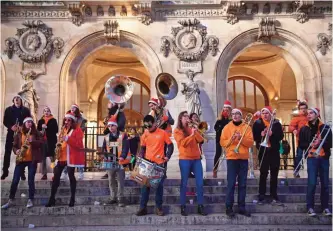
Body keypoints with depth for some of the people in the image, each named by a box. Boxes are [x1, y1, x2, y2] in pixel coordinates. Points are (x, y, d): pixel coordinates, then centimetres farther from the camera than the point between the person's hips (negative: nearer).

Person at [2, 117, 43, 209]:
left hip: (32, 160, -2)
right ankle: (11, 200, 10)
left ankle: (30, 200, 9)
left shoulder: (36, 133, 6)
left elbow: (41, 142, -7)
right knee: (15, 180, 0)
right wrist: (16, 151, -9)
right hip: (21, 159, 2)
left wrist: (32, 141, -19)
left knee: (30, 181, 0)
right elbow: (14, 145, 11)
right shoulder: (19, 134, 9)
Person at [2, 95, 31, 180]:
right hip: (11, 133, 1)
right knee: (7, 152, 1)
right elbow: (5, 121, 3)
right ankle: (5, 171, 10)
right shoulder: (8, 109, 8)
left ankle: (22, 172, 8)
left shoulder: (26, 110, 5)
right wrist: (11, 127, -14)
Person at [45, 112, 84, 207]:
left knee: (71, 176, 0)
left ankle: (72, 198, 11)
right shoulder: (63, 130, 16)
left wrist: (67, 138, -23)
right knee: (56, 175, 2)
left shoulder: (77, 130, -5)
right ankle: (52, 198, 8)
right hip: (61, 156, 6)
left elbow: (79, 145, -15)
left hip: (71, 157, -6)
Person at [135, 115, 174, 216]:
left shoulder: (163, 133, -3)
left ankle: (159, 207, 15)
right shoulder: (145, 135, 6)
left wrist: (167, 156, -13)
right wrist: (141, 158, -1)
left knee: (159, 185, 5)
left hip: (160, 164, -2)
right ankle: (143, 207, 11)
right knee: (145, 185, 3)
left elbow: (170, 145, 0)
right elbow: (143, 148, 14)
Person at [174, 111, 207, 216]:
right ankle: (183, 207, 7)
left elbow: (200, 140, 4)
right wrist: (191, 134, -18)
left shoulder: (192, 129, 15)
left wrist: (195, 131, -9)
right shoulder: (177, 131, 2)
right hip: (185, 159, -4)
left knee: (200, 183, 2)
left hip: (196, 159, 5)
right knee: (184, 183, 0)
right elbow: (183, 143, -13)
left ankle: (200, 206, 8)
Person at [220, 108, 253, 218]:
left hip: (243, 158, 2)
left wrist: (241, 138, -15)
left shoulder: (246, 127, 7)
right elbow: (222, 142, -1)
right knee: (231, 184, -3)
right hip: (231, 158, -2)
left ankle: (241, 207, 14)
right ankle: (229, 208, 1)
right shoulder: (227, 127, 4)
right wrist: (231, 139, -16)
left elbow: (251, 142, -1)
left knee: (242, 184, 6)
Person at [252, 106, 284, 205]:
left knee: (274, 175, 6)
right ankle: (261, 197, 8)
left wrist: (272, 134, -18)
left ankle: (274, 197, 13)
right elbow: (254, 136, -4)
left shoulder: (276, 123, 4)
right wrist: (261, 135, -21)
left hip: (274, 151, 2)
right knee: (263, 174, 1)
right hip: (263, 151, -2)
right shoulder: (257, 123, 1)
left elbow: (281, 136, -2)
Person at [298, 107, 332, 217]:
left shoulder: (325, 128, 6)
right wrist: (311, 144, -14)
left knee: (325, 183, 5)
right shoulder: (304, 129, 6)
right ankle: (310, 207, 1)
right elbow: (301, 145, 4)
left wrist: (320, 142, -15)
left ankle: (325, 207, 16)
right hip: (312, 158, -1)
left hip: (324, 158, 1)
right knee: (312, 183, -7)